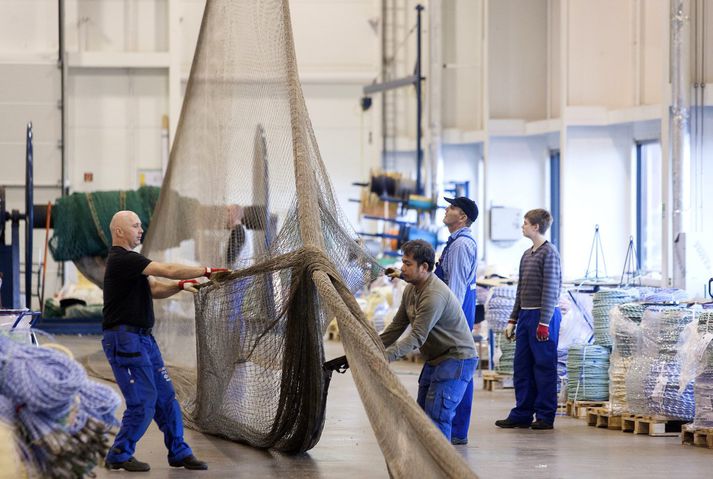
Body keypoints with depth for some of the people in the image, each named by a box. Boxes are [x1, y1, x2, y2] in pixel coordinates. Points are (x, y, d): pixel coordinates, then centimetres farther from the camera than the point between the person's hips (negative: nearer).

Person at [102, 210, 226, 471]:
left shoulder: (129, 259, 19)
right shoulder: (122, 259, -16)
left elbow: (154, 288, 15)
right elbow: (168, 270, -21)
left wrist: (181, 285, -3)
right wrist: (207, 271, -17)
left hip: (143, 337, 10)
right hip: (124, 339, -10)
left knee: (165, 397, 10)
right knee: (142, 401, -10)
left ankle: (179, 452, 17)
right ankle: (119, 455, 2)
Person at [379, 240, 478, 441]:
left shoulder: (435, 295, -26)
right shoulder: (411, 290, 6)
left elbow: (417, 337, -29)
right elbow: (397, 326, 10)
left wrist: (386, 356, -34)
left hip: (456, 358, -11)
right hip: (435, 359, 11)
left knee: (437, 414, -17)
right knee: (423, 413, 12)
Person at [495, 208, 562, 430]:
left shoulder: (549, 253, -10)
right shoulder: (527, 255, 16)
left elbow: (550, 290, -14)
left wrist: (544, 322, -18)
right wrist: (513, 320, 18)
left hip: (542, 316, -9)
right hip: (525, 315, 9)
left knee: (544, 366, -3)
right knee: (522, 367, 9)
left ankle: (545, 416, 2)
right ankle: (522, 414, 15)